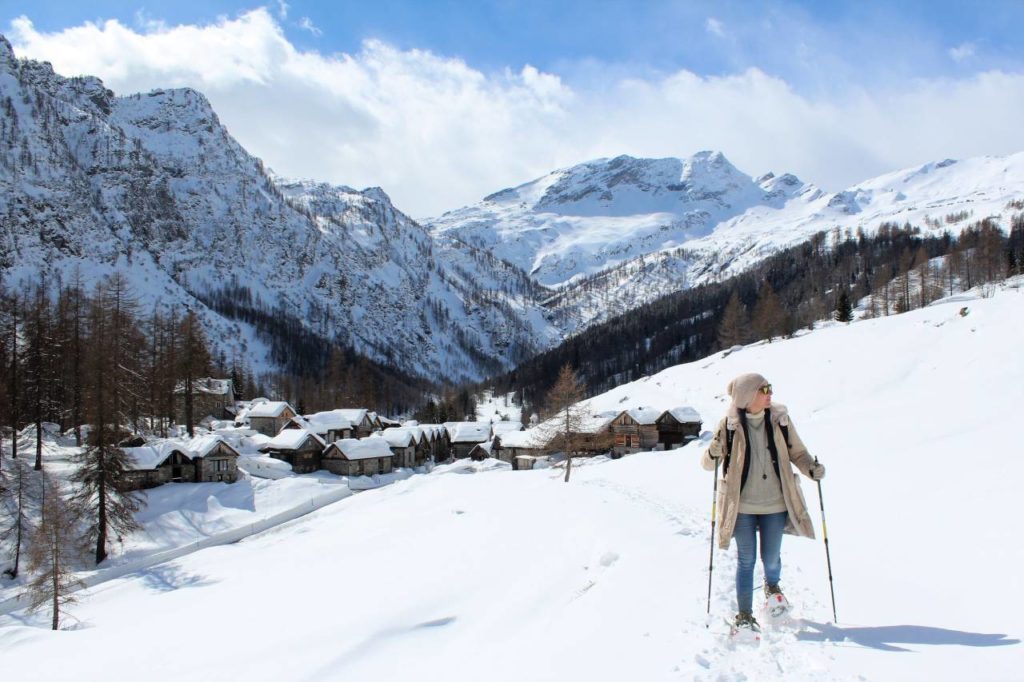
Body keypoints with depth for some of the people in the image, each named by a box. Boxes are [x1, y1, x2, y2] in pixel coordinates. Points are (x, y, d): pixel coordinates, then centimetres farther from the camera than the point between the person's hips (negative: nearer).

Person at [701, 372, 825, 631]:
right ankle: (744, 614, 17)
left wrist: (811, 468, -13)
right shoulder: (730, 424, -8)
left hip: (774, 504, 2)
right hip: (742, 505, -2)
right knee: (746, 560, 3)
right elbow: (708, 463, -4)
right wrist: (713, 454, -26)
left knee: (771, 558, 13)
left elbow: (796, 452, 7)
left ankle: (772, 586, 47)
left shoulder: (779, 419, -2)